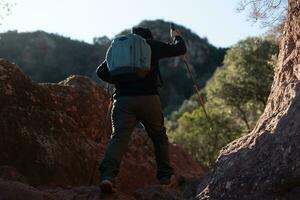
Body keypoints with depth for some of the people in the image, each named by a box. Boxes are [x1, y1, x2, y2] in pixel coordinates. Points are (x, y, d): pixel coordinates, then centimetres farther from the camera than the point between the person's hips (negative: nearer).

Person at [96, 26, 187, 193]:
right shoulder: (152, 46, 11)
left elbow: (101, 72, 11)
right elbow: (181, 49, 18)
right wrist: (177, 36, 39)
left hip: (123, 99, 2)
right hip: (148, 98, -1)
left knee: (119, 137, -8)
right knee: (159, 136, 17)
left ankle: (108, 176, -28)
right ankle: (165, 175, 24)